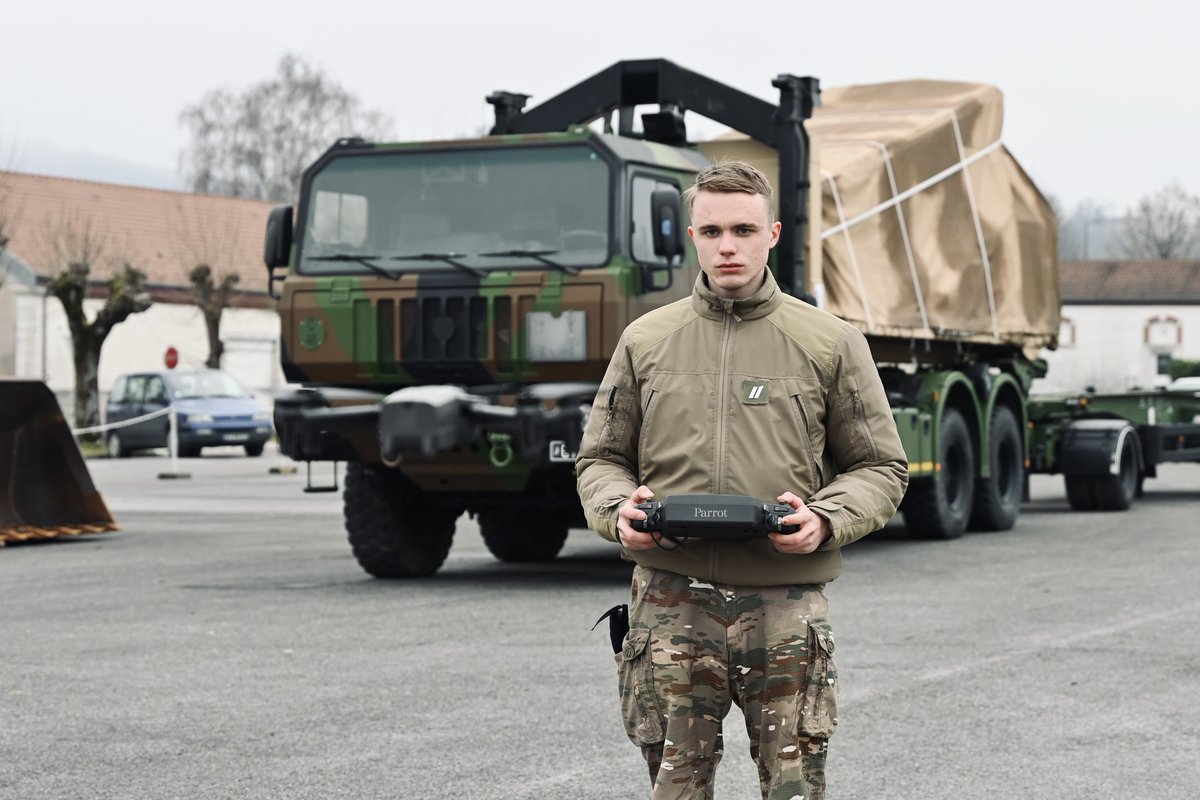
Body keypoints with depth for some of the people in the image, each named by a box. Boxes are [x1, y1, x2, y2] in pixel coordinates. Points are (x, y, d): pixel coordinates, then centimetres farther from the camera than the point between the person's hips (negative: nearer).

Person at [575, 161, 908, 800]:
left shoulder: (831, 343, 6)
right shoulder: (645, 341, 10)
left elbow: (881, 468, 8)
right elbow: (600, 457, 17)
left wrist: (824, 520, -11)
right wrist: (619, 510, -6)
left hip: (786, 605, -1)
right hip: (672, 602, 1)